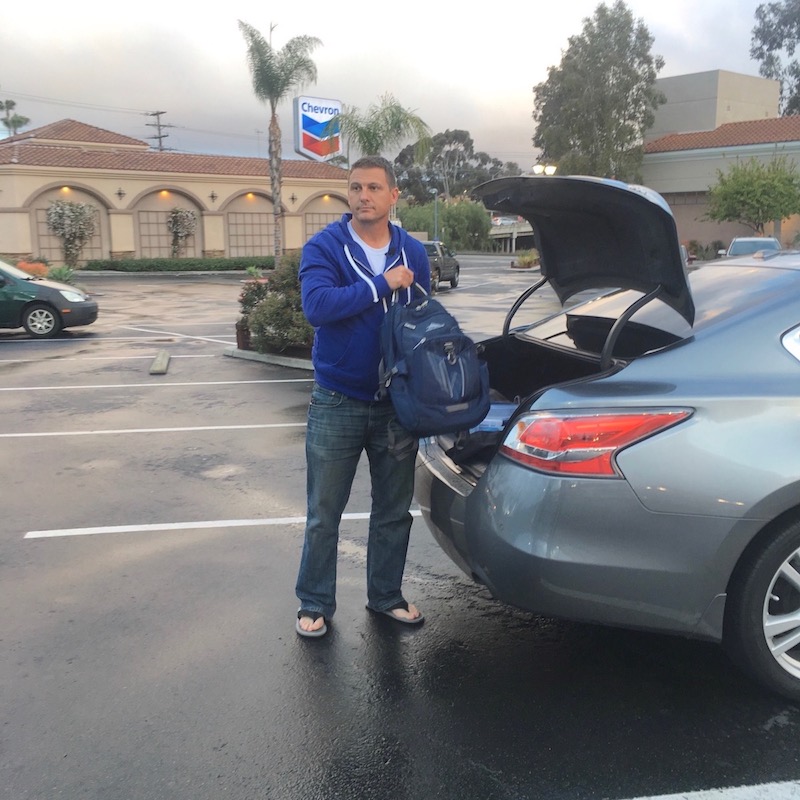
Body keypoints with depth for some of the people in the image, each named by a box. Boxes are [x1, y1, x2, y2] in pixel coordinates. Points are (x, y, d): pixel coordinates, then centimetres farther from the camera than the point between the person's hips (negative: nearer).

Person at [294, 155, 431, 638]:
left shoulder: (414, 253, 4)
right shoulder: (324, 248, -7)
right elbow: (316, 305, -24)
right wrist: (381, 285, -23)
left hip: (397, 405, 3)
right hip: (337, 403, -3)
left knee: (394, 511, 14)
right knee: (324, 515, 7)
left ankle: (387, 596, 32)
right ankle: (315, 604, 23)